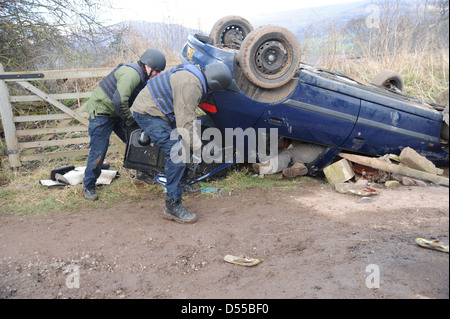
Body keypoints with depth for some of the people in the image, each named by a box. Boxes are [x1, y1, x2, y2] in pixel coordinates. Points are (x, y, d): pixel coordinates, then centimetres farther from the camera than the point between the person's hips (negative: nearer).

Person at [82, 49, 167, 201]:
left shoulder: (142, 77, 8)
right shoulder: (131, 74, -25)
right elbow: (119, 101, -34)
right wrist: (129, 119, -21)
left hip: (118, 114, 9)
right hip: (101, 113, -9)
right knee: (98, 151, -5)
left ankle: (142, 171, 28)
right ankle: (88, 186, 11)